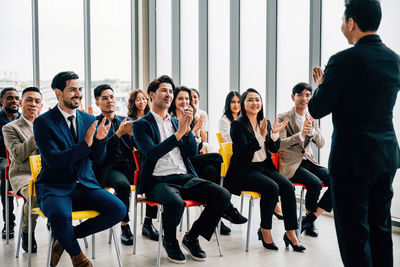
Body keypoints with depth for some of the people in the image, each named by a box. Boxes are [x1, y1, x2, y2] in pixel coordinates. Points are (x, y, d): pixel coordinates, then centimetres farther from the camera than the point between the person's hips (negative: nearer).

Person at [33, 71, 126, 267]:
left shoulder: (89, 119, 10)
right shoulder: (43, 122, -5)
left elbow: (97, 160, 8)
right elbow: (53, 160, -17)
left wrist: (100, 139, -13)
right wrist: (85, 143, -26)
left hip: (84, 185, 5)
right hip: (54, 187, -5)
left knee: (119, 209, -18)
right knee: (59, 214, -37)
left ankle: (65, 237, -1)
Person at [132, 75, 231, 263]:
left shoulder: (176, 122, 20)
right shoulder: (141, 125, 3)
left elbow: (192, 152, 12)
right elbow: (151, 153, -13)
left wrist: (187, 128, -5)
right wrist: (178, 133, -18)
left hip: (186, 177, 6)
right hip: (158, 181, -5)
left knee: (223, 195, -17)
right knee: (175, 203, -38)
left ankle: (192, 237, 2)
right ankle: (170, 241, -4)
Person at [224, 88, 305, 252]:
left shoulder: (264, 123, 13)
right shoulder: (237, 125, -5)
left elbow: (274, 149, 9)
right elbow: (244, 151, -16)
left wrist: (275, 133, -10)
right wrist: (261, 136, -27)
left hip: (265, 167, 6)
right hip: (245, 171, -6)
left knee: (288, 187, -19)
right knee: (272, 187, -30)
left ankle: (291, 233, -15)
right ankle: (264, 231, -13)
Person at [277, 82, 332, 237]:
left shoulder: (312, 119, 12)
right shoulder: (283, 118, -4)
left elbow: (321, 144, 3)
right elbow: (280, 144, -15)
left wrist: (312, 130, -17)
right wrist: (301, 134, -28)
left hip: (308, 161, 6)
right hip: (290, 165, -6)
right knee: (315, 183, -31)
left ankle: (310, 219, -8)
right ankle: (310, 221, -6)